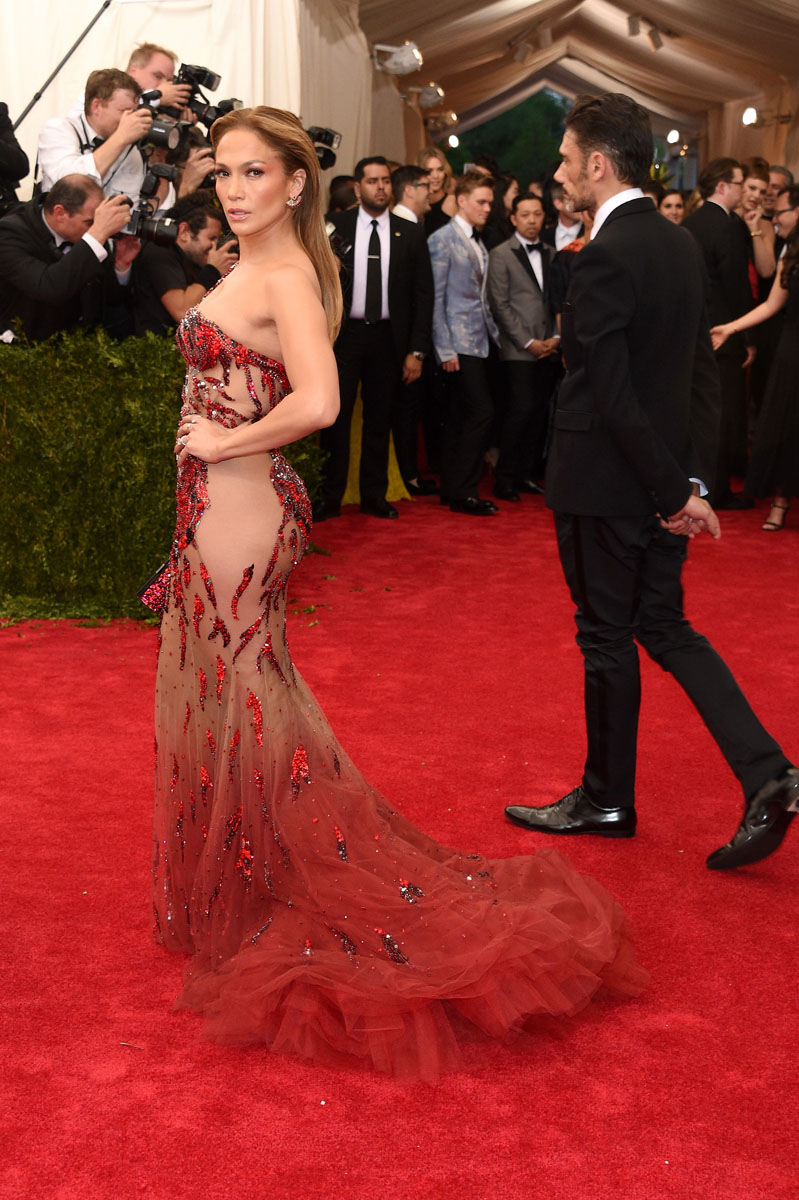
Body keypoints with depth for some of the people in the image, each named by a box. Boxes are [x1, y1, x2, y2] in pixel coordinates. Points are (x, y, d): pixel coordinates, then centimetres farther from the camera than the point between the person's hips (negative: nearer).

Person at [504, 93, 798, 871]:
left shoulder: (606, 255, -19)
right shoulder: (679, 245, 8)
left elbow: (612, 392, -22)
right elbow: (703, 371, 9)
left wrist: (675, 491, -15)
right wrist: (692, 478, 6)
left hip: (605, 485, -8)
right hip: (663, 480, 8)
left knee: (607, 638, 6)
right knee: (664, 627, 16)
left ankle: (606, 800, 23)